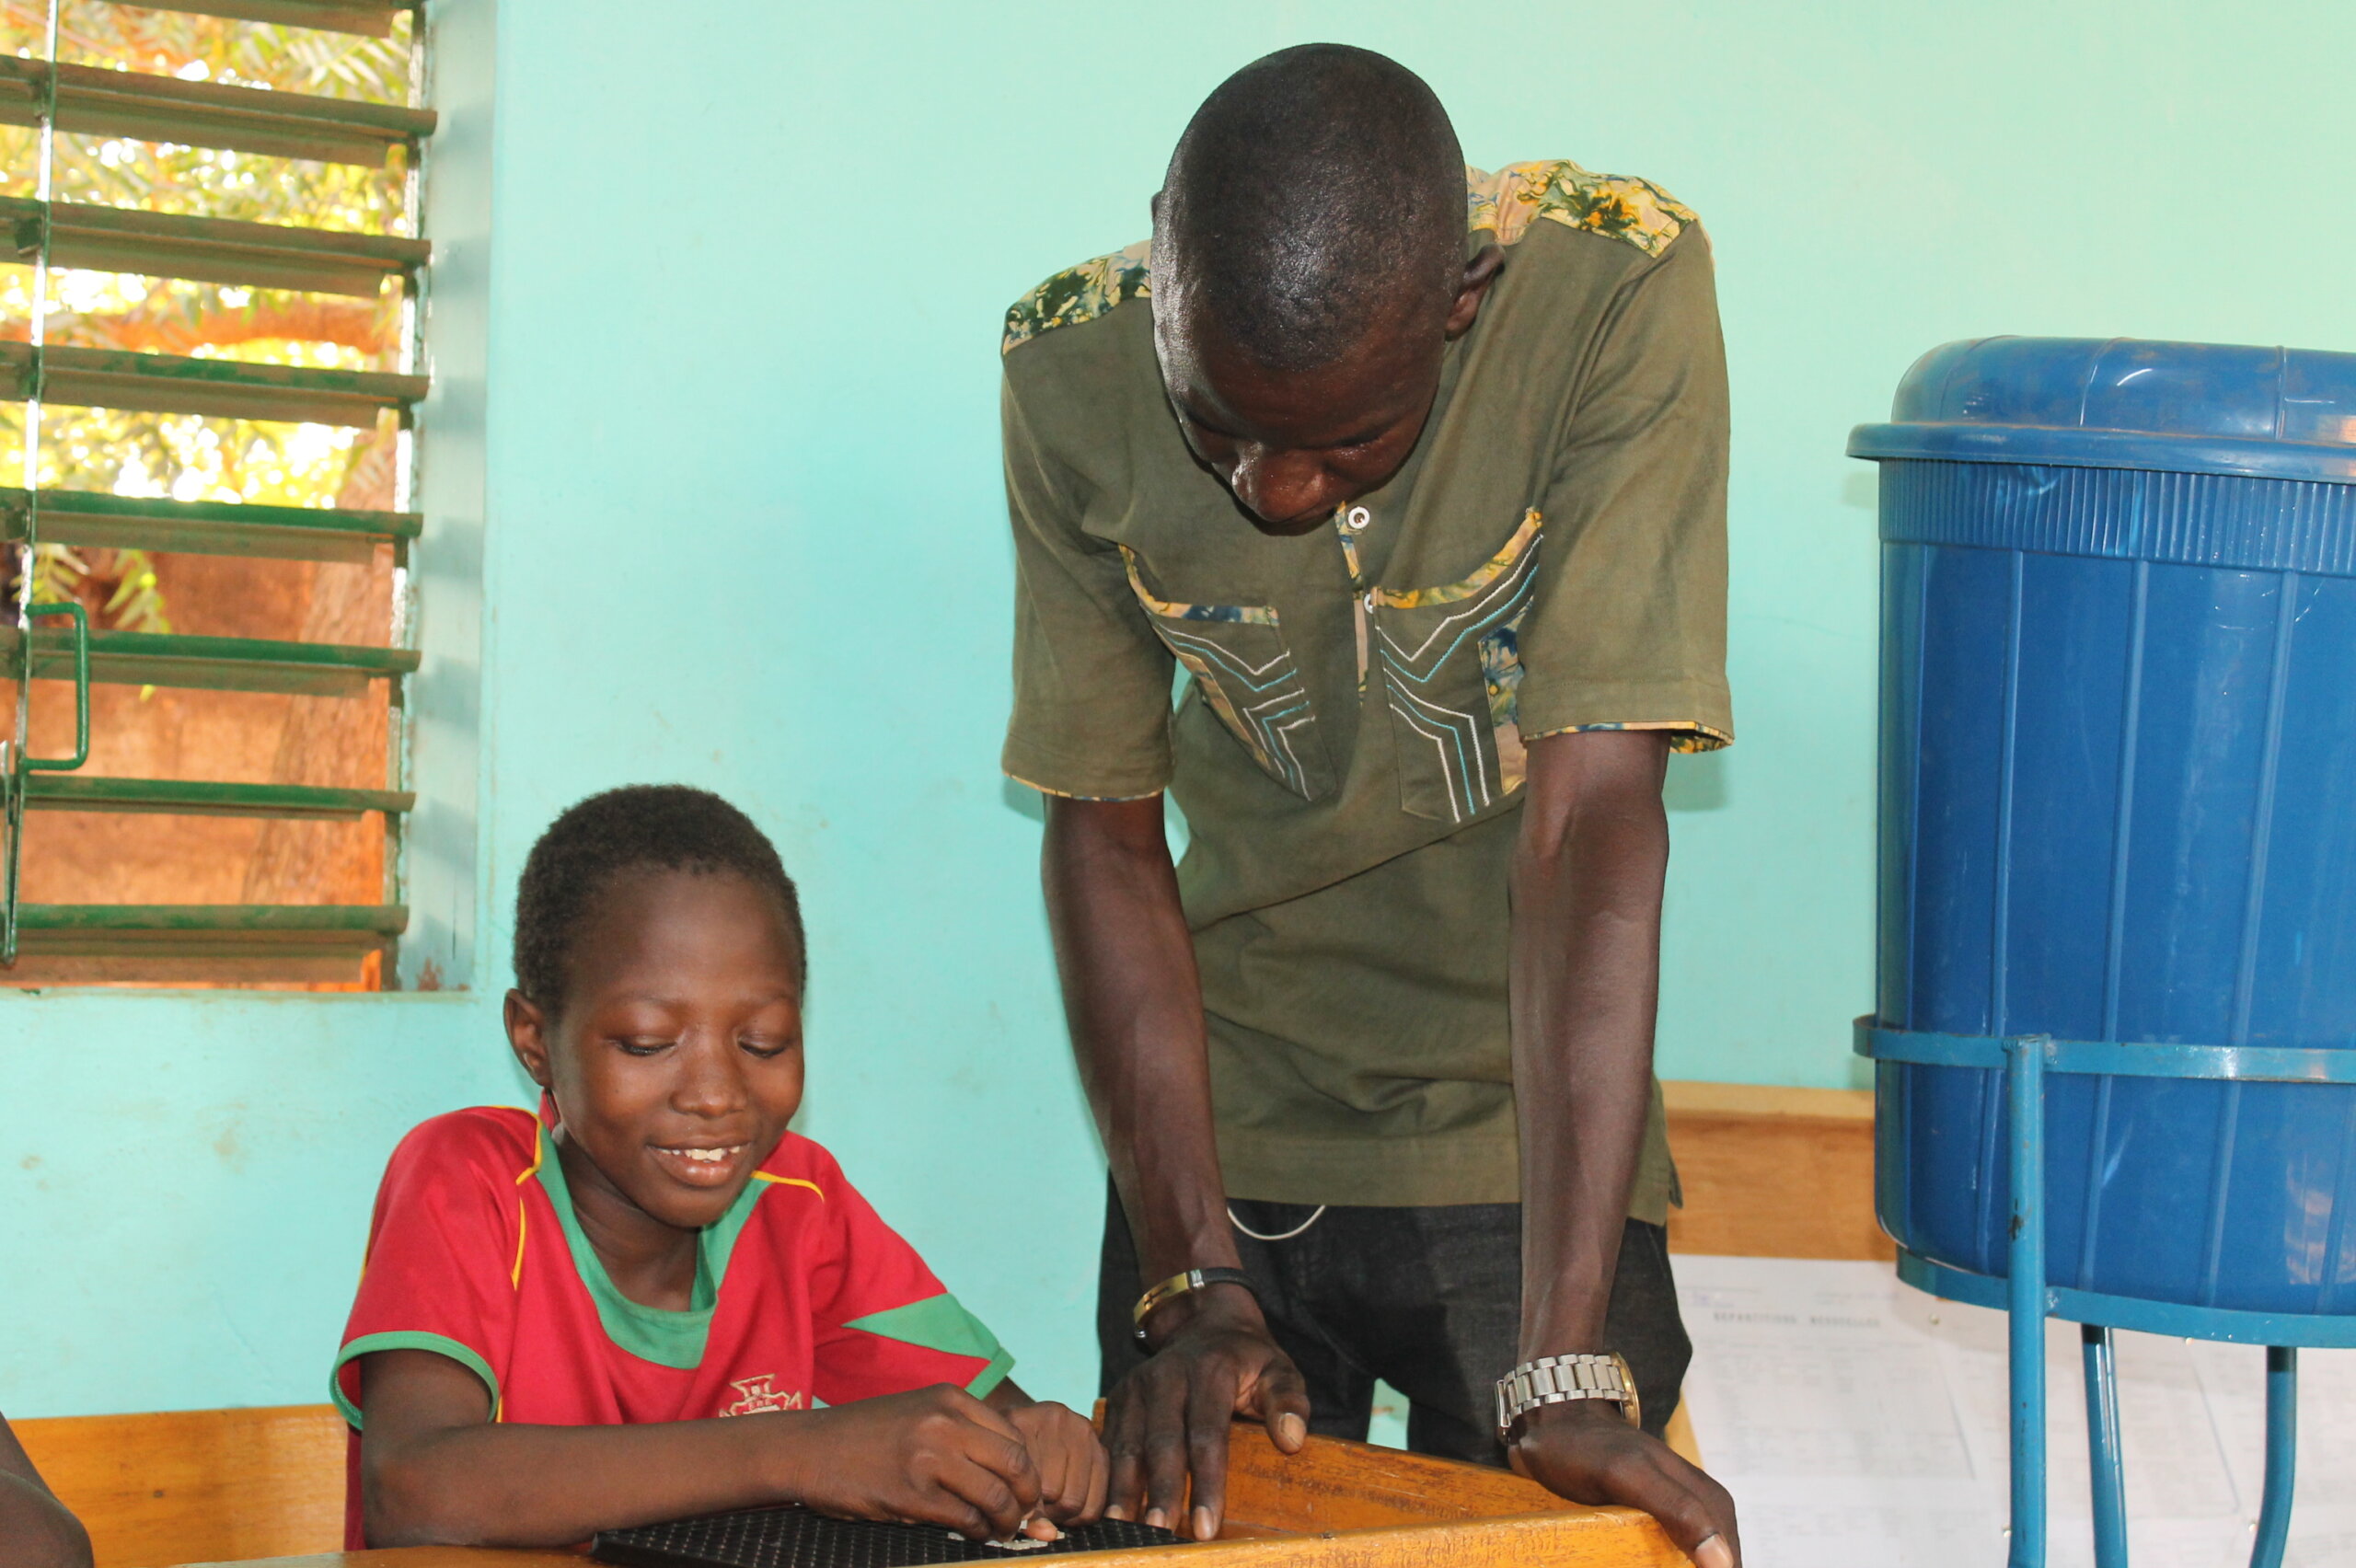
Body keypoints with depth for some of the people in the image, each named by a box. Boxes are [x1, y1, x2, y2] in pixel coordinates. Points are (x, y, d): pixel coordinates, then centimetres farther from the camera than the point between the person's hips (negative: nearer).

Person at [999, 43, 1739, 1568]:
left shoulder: (1620, 303, -23)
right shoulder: (1074, 374, -14)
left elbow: (1595, 821, -28)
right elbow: (1105, 832, -8)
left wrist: (1566, 1369, -32)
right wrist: (1191, 1281, -17)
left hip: (1525, 1147, -2)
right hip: (1228, 1138, 2)